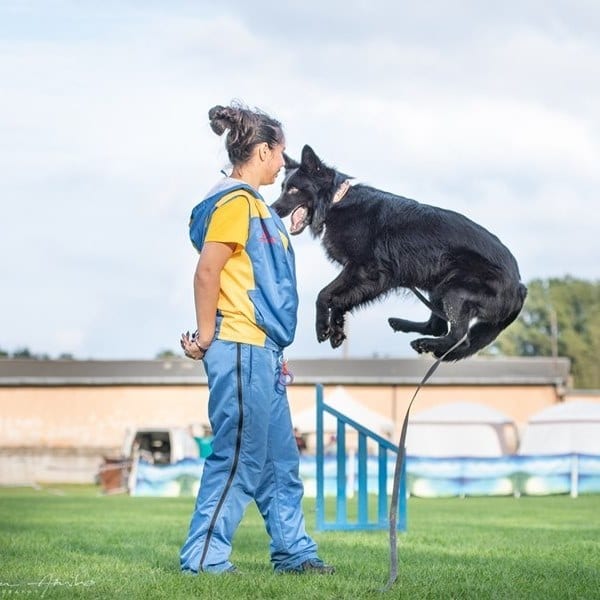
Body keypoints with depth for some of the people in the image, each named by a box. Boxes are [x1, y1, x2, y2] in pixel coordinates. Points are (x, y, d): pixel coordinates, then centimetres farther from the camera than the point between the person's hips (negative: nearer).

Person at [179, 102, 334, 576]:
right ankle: (204, 558, -2)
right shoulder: (234, 202, -11)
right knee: (239, 458, -7)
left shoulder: (253, 203, 19)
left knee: (280, 460, 13)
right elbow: (206, 273, -17)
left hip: (261, 352, 10)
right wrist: (206, 338, -12)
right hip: (240, 349, -10)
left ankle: (294, 551, 20)